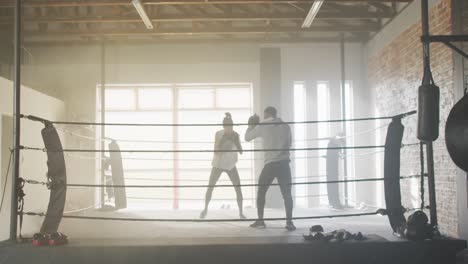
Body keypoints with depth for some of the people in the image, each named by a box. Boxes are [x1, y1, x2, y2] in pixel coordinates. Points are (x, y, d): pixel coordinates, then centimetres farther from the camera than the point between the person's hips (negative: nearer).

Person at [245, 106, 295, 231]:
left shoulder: (262, 126, 0)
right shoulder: (285, 126, 9)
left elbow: (247, 137, 12)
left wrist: (251, 125, 28)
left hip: (271, 163, -2)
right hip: (284, 163, 2)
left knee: (261, 192, 13)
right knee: (287, 194, 4)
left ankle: (260, 220, 11)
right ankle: (289, 222, -6)